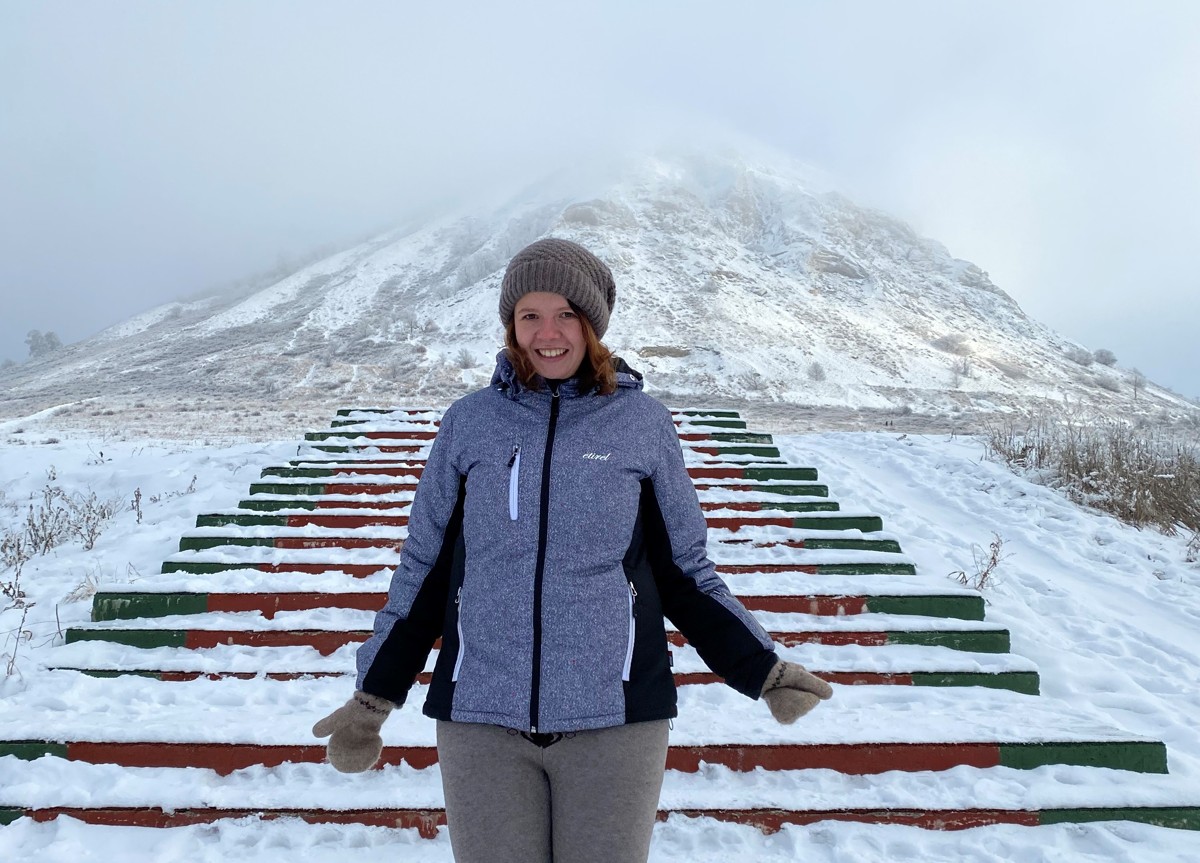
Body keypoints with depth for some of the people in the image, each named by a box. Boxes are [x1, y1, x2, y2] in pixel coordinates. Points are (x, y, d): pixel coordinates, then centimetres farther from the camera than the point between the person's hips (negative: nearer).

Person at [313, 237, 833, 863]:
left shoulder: (643, 423, 1)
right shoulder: (469, 422, 3)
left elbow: (683, 570, 7)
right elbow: (424, 566, 9)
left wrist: (762, 671, -3)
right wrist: (373, 696, 3)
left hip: (615, 717, 0)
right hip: (482, 718, 1)